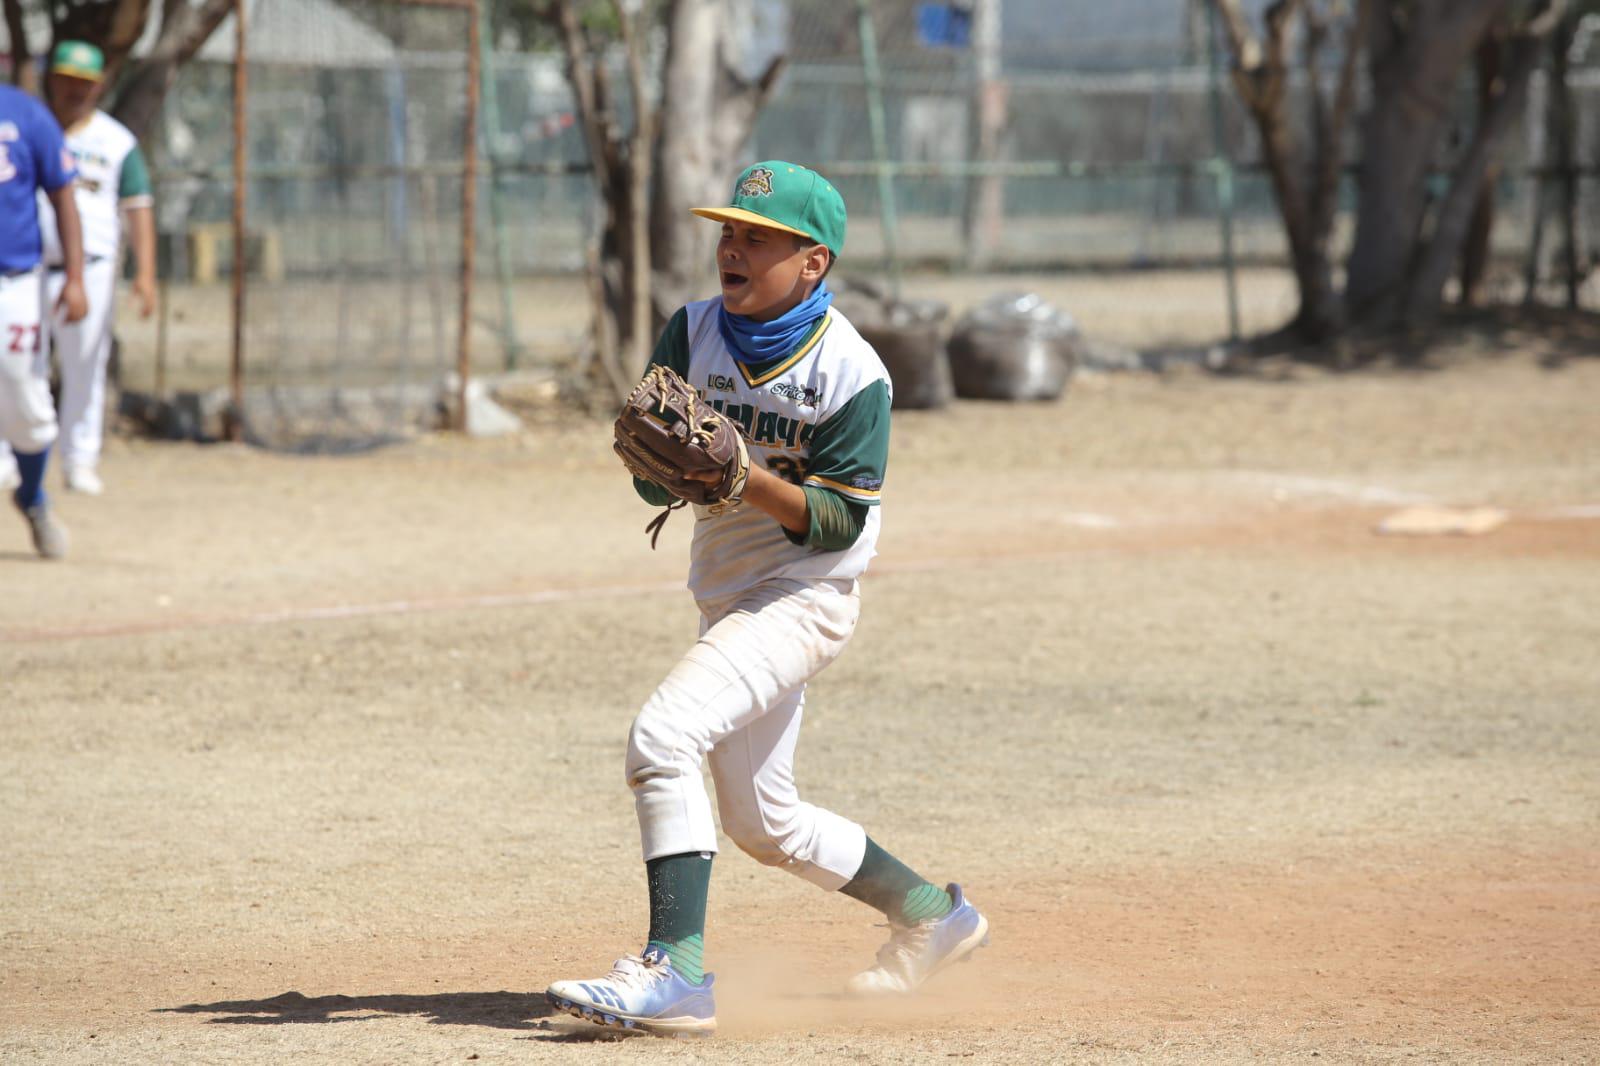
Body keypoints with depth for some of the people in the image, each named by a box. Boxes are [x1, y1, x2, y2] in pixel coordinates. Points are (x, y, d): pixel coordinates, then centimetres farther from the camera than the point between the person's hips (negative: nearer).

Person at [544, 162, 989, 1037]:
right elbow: (655, 483, -2)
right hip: (726, 595, 8)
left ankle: (676, 971, -33)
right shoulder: (692, 334, -1)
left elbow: (837, 522, -17)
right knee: (763, 823, 18)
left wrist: (746, 477, -31)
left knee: (663, 734, -27)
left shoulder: (851, 373, -16)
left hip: (803, 595, -8)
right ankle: (927, 914, 37)